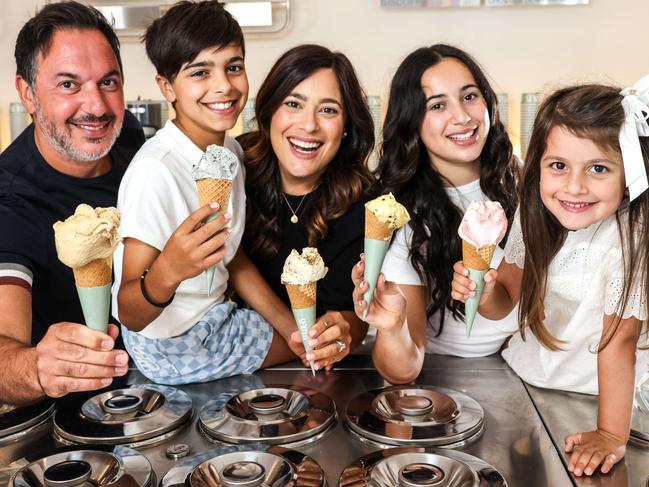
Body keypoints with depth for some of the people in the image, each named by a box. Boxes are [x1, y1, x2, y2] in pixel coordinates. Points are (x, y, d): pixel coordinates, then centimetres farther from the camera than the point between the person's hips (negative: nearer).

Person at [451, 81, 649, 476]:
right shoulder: (534, 216, -13)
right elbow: (506, 301, -4)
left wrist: (612, 435, -19)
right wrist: (484, 292, -27)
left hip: (596, 394, -3)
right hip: (528, 373, 4)